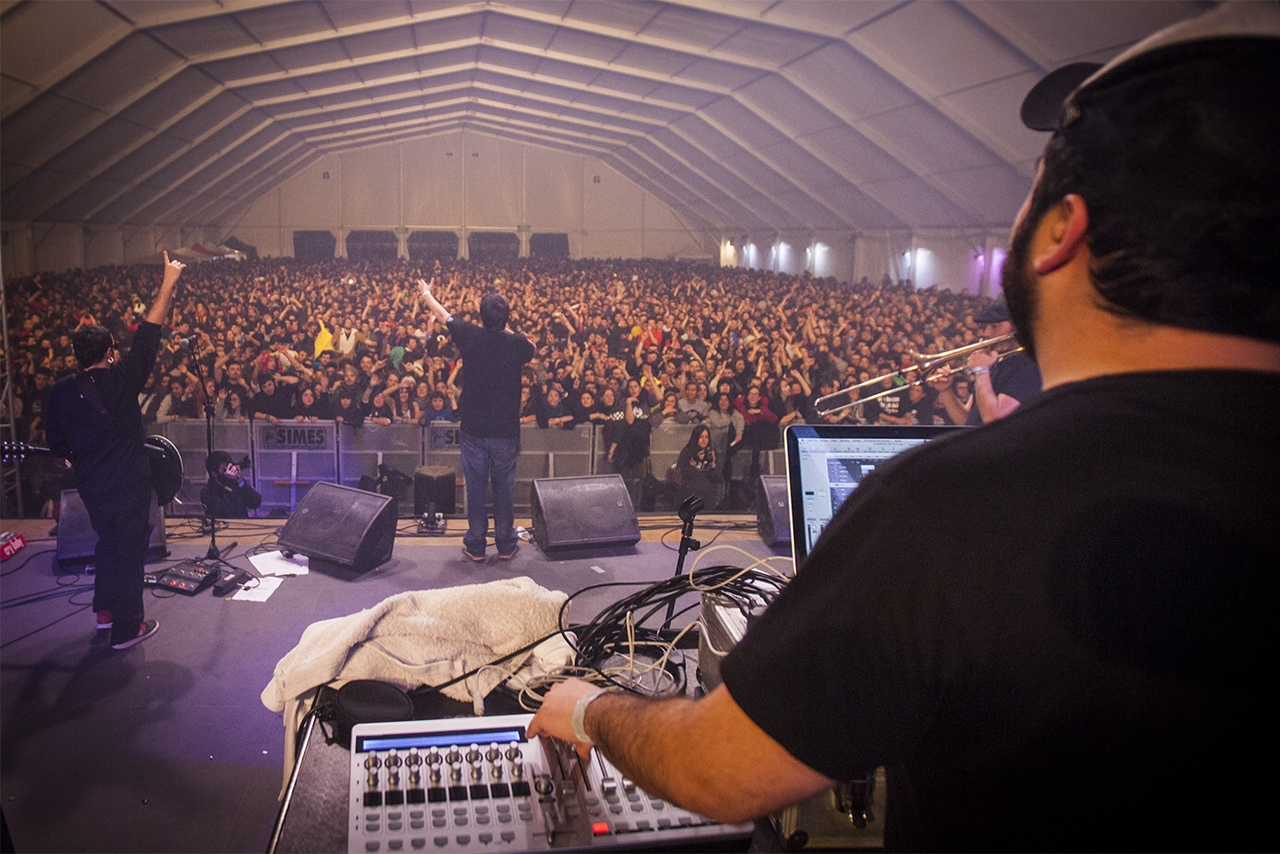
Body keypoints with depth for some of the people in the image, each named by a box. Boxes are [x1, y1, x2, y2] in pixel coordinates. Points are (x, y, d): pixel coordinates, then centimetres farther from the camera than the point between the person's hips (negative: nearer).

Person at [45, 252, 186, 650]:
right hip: (129, 483, -5)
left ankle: (105, 610, 37)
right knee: (129, 548, 5)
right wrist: (169, 283, -9)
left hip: (91, 484, 5)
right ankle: (127, 628, 13)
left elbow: (57, 443, 5)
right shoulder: (119, 379, -17)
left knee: (108, 542, 25)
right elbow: (147, 337, -14)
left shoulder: (61, 392, -4)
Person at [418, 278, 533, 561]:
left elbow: (442, 314, 11)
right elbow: (531, 351, 18)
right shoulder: (517, 343, -9)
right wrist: (507, 329, 15)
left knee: (475, 487, 9)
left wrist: (425, 292, 29)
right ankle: (506, 545, 19)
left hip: (474, 429, 0)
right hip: (506, 429, 0)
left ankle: (475, 545, 17)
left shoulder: (470, 336, -8)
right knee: (504, 487, 10)